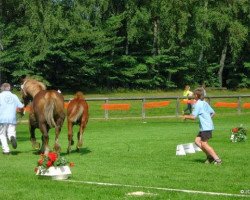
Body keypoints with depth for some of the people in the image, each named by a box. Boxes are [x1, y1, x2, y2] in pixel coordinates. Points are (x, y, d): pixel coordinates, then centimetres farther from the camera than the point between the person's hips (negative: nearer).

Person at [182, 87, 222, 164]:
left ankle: (217, 159, -10)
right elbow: (213, 113, 20)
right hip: (204, 127, 9)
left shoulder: (198, 104, -12)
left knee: (204, 144, -8)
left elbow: (193, 117, -16)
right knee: (197, 141, 10)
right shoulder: (204, 103, 15)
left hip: (206, 127, -9)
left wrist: (186, 116, 1)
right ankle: (210, 156, 9)